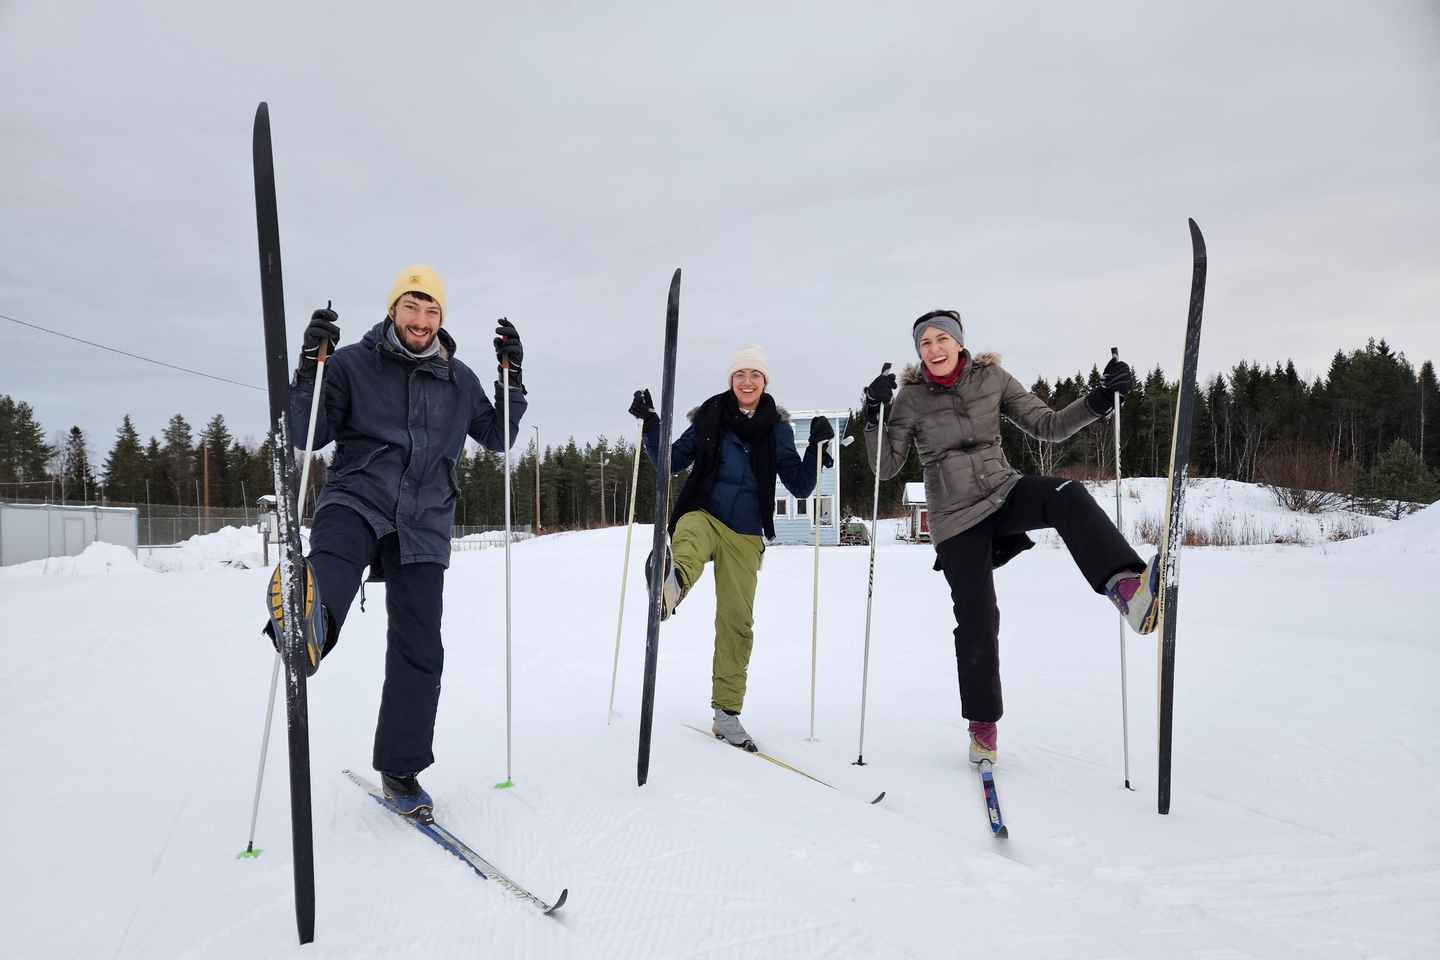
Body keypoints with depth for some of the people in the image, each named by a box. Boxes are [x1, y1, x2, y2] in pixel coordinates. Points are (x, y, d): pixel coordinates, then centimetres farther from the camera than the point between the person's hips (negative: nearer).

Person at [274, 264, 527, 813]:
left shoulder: (459, 380, 12)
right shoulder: (353, 364, 4)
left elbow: (497, 439, 18)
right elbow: (309, 436, 2)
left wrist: (512, 378, 5)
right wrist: (310, 367, -13)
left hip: (424, 522, 2)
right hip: (357, 500, -2)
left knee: (420, 650, 2)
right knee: (333, 563, -38)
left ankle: (399, 770, 15)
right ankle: (307, 626, -72)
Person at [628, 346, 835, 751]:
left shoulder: (777, 428, 4)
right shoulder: (710, 417, 3)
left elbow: (799, 487, 3)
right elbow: (672, 462, 9)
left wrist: (817, 446, -11)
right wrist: (651, 425, -4)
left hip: (745, 535, 1)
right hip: (703, 515, -1)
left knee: (736, 622, 2)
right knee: (688, 543, -39)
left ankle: (727, 713, 13)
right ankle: (669, 586, -74)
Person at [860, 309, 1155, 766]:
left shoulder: (992, 379, 0)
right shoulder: (910, 398, -4)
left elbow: (1047, 425, 2)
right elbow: (886, 468, -5)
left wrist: (1100, 399, -13)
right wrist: (875, 416, -19)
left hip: (1004, 493, 2)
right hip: (956, 518, -1)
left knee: (1069, 496, -31)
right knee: (977, 621, -2)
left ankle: (1127, 588, -50)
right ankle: (983, 723, 18)